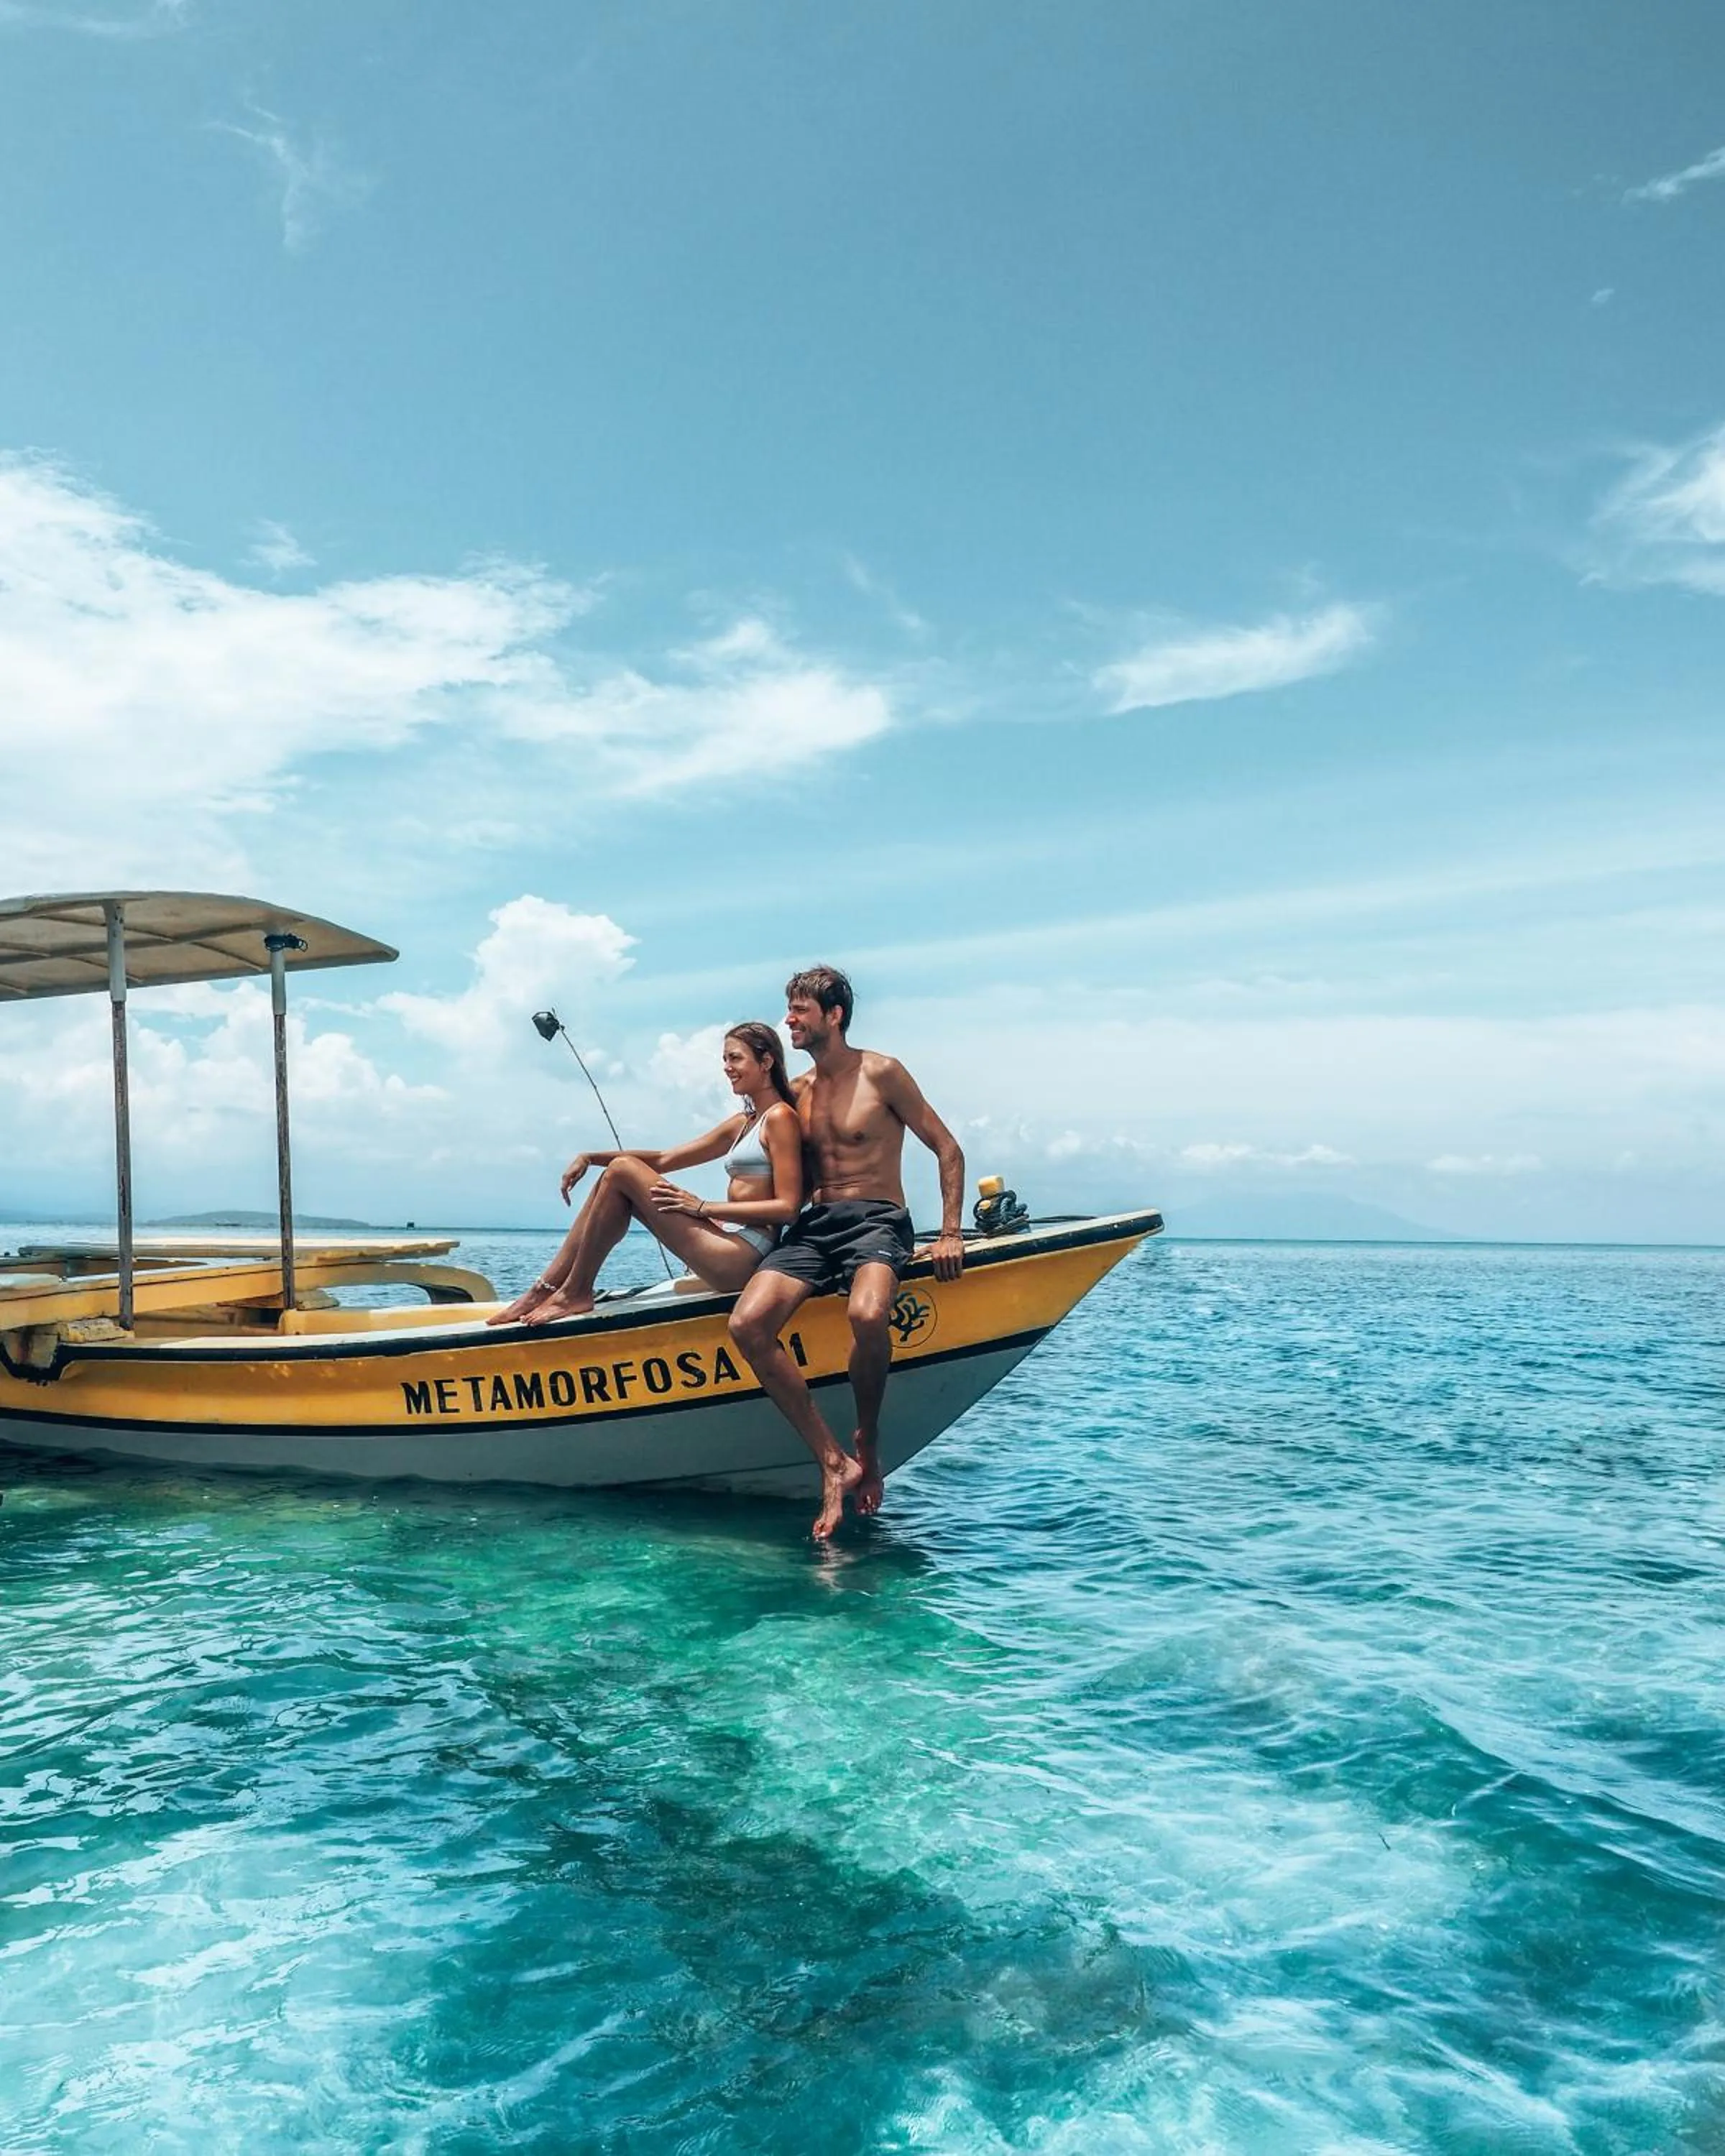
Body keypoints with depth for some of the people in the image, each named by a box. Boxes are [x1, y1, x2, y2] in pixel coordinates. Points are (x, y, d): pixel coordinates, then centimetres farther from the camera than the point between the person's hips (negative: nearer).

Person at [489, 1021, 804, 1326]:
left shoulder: (779, 1117, -5)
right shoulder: (742, 1124, 22)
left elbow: (788, 1207, -15)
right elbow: (663, 1160, 20)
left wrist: (703, 1207, -15)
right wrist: (590, 1158, 10)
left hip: (743, 1256, -9)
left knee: (621, 1171, -10)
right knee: (614, 1175, 6)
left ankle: (576, 1292, -3)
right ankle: (545, 1289, 3)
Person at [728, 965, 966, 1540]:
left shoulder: (881, 1073, 0)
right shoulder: (796, 1091, 17)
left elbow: (948, 1150, 1)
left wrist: (949, 1234, -9)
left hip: (877, 1220, -5)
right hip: (813, 1224, 5)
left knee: (867, 1314, -39)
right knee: (747, 1324, -24)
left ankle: (867, 1442, -11)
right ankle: (834, 1463, -20)